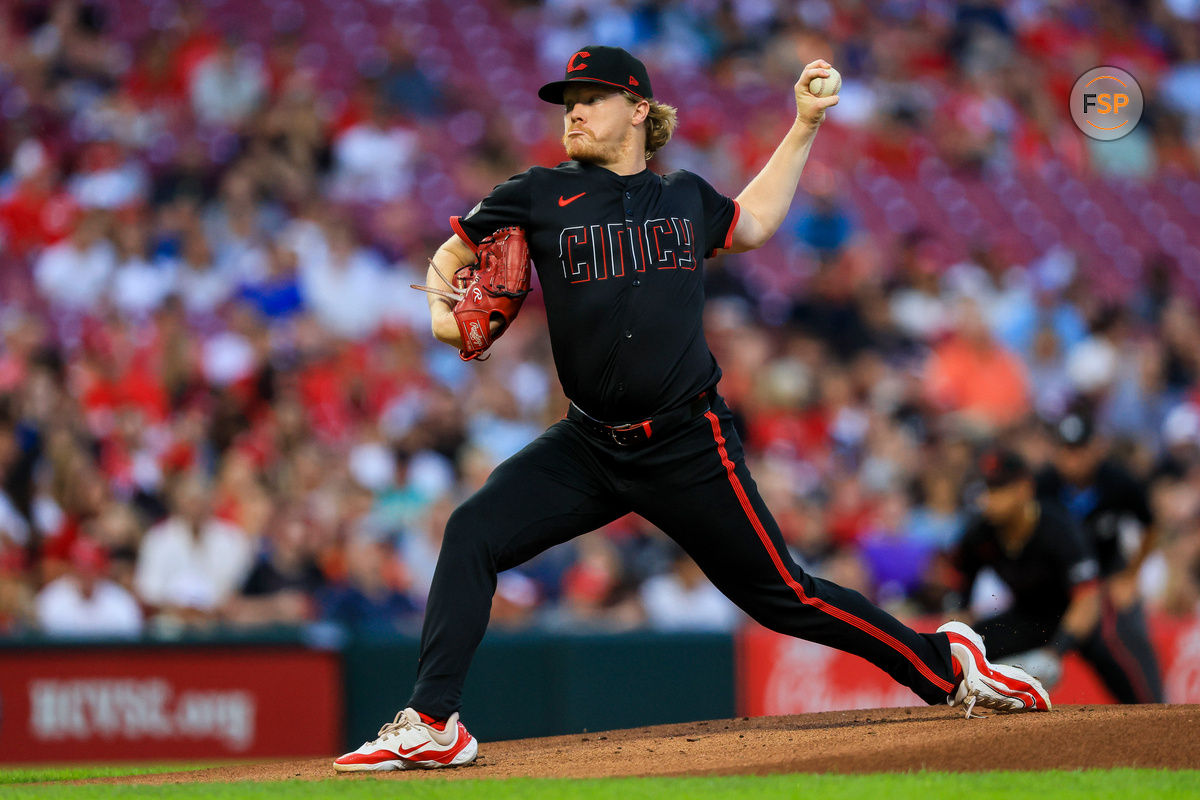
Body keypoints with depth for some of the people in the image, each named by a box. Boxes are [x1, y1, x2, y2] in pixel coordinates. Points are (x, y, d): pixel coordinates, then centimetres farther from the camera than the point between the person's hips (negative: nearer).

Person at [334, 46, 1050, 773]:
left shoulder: (686, 197, 8)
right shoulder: (540, 196, 2)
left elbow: (752, 223, 29)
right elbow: (450, 257, 8)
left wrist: (805, 125, 26)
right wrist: (442, 312, -14)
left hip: (688, 450, -1)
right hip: (589, 444, 1)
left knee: (782, 595, 0)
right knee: (473, 534, -18)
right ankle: (432, 725, -15)